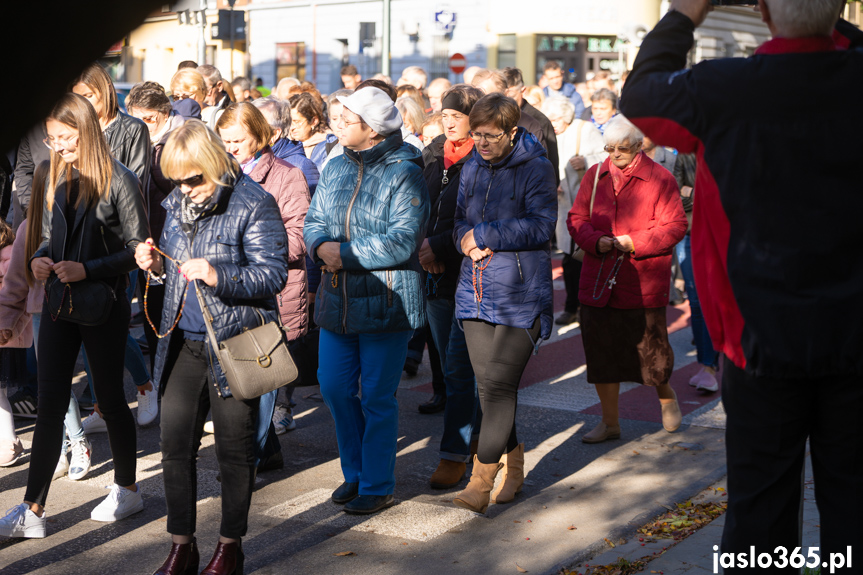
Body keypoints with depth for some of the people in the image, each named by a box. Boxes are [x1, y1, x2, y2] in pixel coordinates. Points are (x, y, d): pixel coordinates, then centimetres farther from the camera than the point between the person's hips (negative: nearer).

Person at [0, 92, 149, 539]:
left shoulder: (119, 181, -11)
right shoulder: (57, 177, 8)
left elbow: (138, 249, -12)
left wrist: (87, 270, -21)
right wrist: (39, 259, -4)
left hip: (105, 304, -5)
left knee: (110, 399, 9)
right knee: (50, 405, 3)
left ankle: (127, 490, 28)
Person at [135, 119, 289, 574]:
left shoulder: (253, 205, -12)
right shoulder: (177, 204, 9)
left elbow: (273, 275, -15)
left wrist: (218, 276, -28)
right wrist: (156, 264, -1)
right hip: (183, 344, 6)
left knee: (234, 448, 7)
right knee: (174, 445, 6)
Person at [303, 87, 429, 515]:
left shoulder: (404, 174, -12)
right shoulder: (336, 167, 10)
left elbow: (403, 240, -20)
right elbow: (314, 220, 11)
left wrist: (345, 253, -19)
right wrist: (320, 246, -12)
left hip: (385, 301, -6)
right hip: (337, 298, 7)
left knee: (377, 397, 2)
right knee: (334, 387, 11)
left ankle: (377, 486, 16)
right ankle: (355, 472, 30)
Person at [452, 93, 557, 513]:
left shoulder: (536, 168, -6)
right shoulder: (472, 168, 13)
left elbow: (540, 226, -16)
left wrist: (483, 235, -14)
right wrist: (469, 241, -6)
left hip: (520, 295, -6)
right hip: (475, 290, 6)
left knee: (500, 385, -10)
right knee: (488, 385, 9)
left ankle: (481, 480, -8)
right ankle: (513, 464, 26)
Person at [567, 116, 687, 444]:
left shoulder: (660, 178, -4)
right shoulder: (595, 176, 9)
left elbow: (675, 226, -8)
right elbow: (576, 218, 9)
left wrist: (636, 243, -18)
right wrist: (595, 241, -11)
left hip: (643, 284, -4)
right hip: (598, 282, 4)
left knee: (649, 346, 2)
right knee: (600, 352, 7)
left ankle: (666, 396, 36)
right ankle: (609, 422, 21)